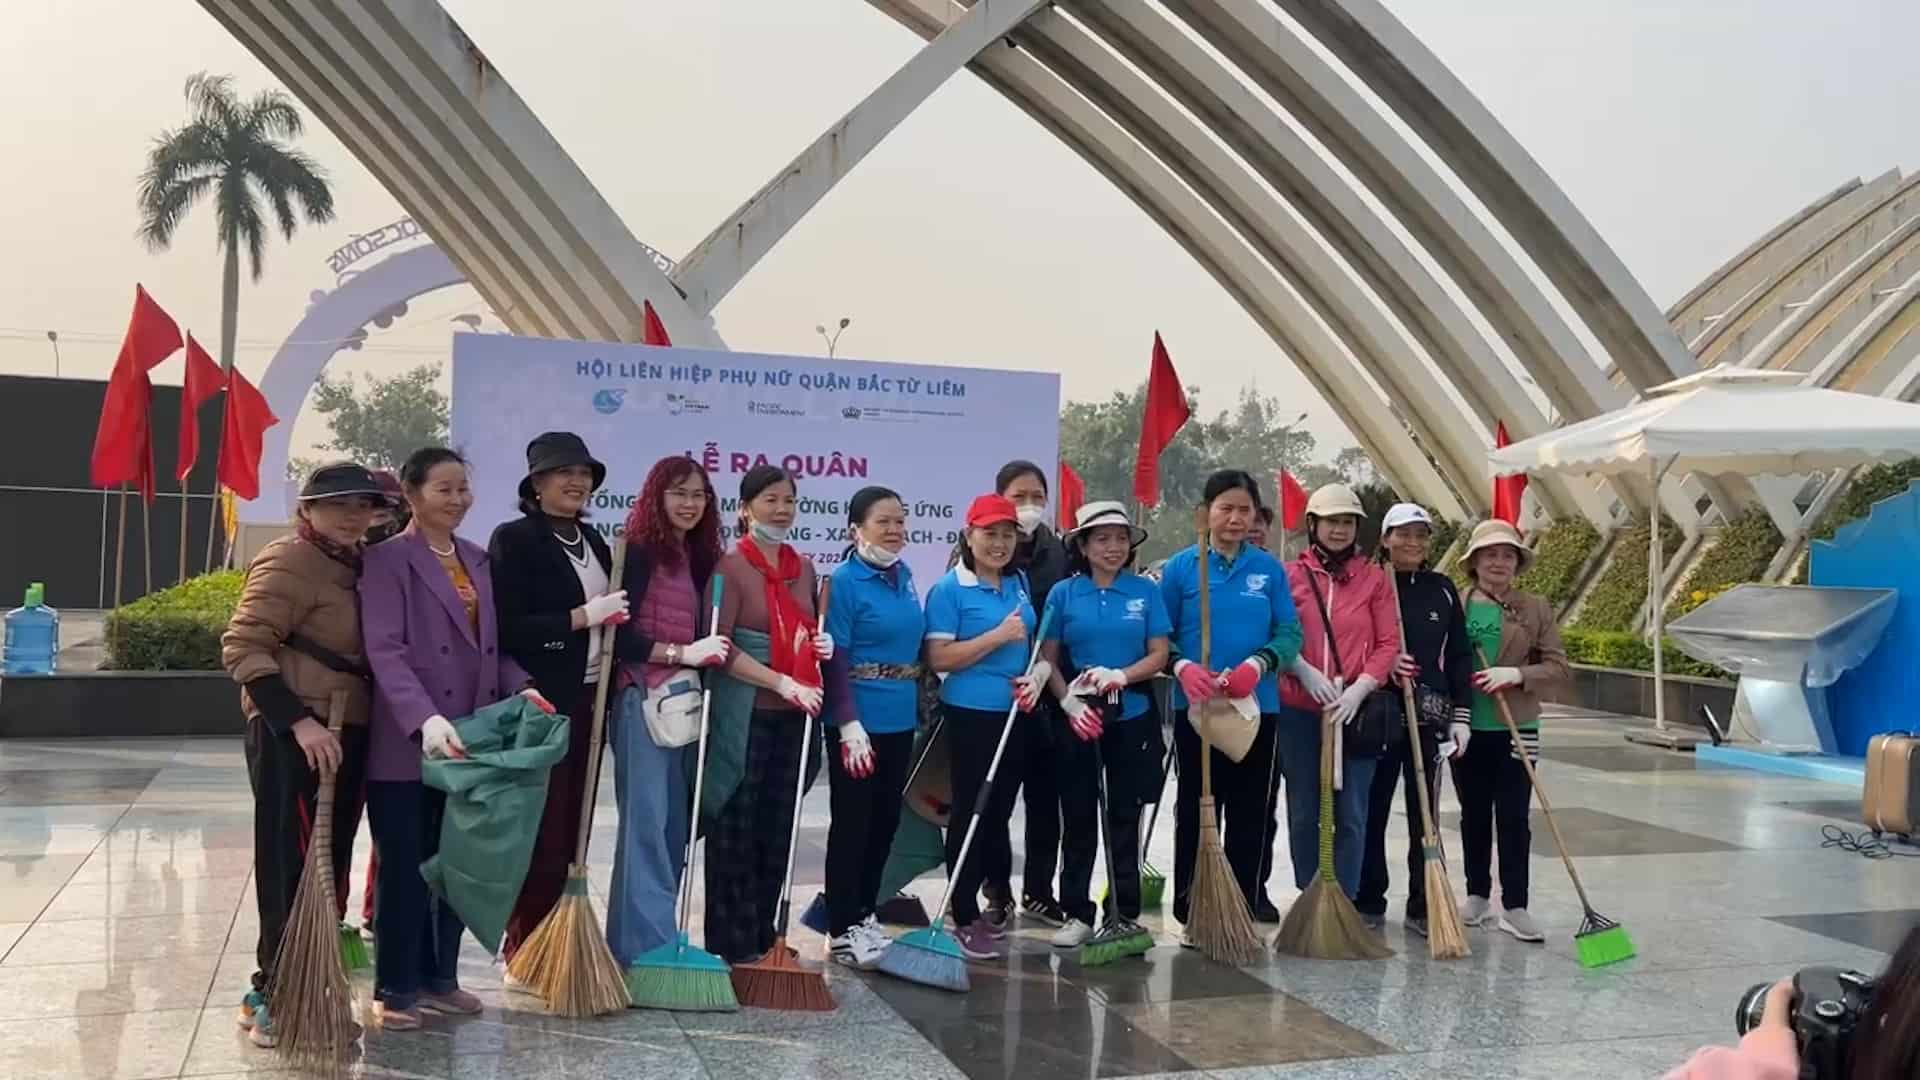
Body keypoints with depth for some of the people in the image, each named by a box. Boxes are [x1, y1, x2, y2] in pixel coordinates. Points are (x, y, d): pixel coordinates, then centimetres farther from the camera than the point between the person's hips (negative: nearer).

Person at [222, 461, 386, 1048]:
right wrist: (299, 721, -23)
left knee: (329, 866, 12)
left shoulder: (358, 565, 14)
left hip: (345, 734, 9)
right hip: (292, 736, -9)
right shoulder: (289, 562, -11)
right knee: (296, 866, -4)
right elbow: (242, 647, -17)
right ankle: (278, 998, 7)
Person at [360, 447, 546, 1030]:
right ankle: (395, 988, 15)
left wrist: (520, 687, -4)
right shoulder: (388, 558, -8)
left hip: (467, 742, 7)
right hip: (407, 744, -6)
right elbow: (384, 650, -18)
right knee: (405, 867, 3)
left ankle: (438, 977, 25)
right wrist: (425, 719, -31)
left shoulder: (478, 560, 14)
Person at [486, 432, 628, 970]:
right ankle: (524, 953, 6)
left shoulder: (592, 541, 15)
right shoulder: (514, 540, -7)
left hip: (587, 700, 7)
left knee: (573, 827, 10)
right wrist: (584, 616, -18)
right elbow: (508, 628, -16)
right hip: (540, 703, -7)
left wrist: (615, 614, 3)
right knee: (541, 830, -4)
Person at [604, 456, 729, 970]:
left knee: (676, 825, 10)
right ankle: (647, 946, -2)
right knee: (646, 823, -7)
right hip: (643, 701, -7)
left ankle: (653, 937, 19)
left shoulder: (700, 559, 14)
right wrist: (681, 653, -16)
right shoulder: (638, 552, -7)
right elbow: (618, 637, -12)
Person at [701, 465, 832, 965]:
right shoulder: (730, 566, -8)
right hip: (744, 715, -6)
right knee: (737, 831, 2)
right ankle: (731, 944, 11)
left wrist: (822, 647, 0)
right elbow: (719, 646, -14)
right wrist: (783, 683, -20)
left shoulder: (804, 568, 11)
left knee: (778, 831, 11)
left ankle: (763, 937, 23)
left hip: (794, 716, 6)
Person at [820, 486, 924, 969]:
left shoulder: (903, 576, 8)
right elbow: (836, 658, -16)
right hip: (860, 720, -7)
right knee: (852, 822, 2)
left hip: (899, 718, 7)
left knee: (885, 819, 14)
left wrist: (921, 703, 18)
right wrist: (849, 725, -21)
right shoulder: (845, 580, -12)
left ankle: (865, 914, 28)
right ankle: (841, 930, 11)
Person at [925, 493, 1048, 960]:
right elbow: (939, 658, -16)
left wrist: (1037, 674, -1)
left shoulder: (1020, 582, 9)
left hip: (1016, 713, 6)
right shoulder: (949, 589, -10)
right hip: (971, 714, -6)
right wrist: (997, 637, -20)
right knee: (970, 811, 0)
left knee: (1000, 809, 15)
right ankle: (965, 919, 9)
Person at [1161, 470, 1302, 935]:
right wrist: (1182, 667, -19)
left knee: (1252, 807, 8)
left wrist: (1258, 664, -18)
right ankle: (1190, 900, 15)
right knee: (1195, 805, 6)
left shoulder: (1269, 569, 3)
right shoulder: (1181, 567, -1)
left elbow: (1290, 632, -1)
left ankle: (1249, 894, 21)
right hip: (1195, 704, -1)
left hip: (1257, 705, 1)